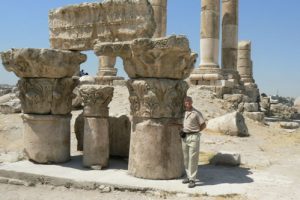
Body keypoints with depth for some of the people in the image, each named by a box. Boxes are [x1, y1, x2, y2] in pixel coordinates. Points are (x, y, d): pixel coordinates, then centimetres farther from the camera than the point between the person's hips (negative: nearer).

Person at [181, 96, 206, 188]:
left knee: (193, 158, -5)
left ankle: (192, 180, -2)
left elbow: (203, 125, -2)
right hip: (184, 137, 6)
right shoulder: (183, 112, 10)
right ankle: (188, 176, 24)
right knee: (186, 158, 12)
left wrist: (194, 132, -1)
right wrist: (182, 131, 4)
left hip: (193, 137, -6)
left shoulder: (196, 113, -7)